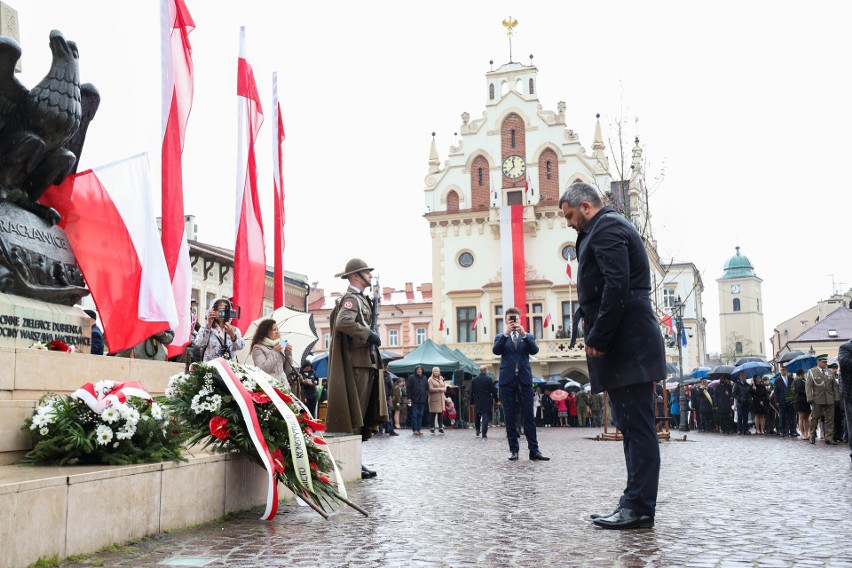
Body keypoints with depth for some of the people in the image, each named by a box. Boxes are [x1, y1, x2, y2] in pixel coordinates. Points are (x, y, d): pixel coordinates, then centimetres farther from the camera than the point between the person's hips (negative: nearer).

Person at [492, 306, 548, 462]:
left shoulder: (528, 336, 13)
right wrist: (505, 334, -16)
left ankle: (534, 450, -4)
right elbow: (495, 350, -8)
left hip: (524, 380, 0)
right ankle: (513, 449, 6)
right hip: (507, 380, 0)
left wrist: (523, 334, -16)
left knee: (529, 416, -3)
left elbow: (534, 350, -6)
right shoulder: (501, 337, 12)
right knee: (510, 418, 1)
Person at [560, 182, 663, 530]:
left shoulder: (606, 227, -8)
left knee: (636, 425, -8)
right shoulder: (611, 226, 24)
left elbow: (616, 286, -20)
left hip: (627, 344, -11)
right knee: (633, 425, 10)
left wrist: (597, 338, -17)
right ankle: (636, 504, 15)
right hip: (628, 344, 11)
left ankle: (639, 508, -5)